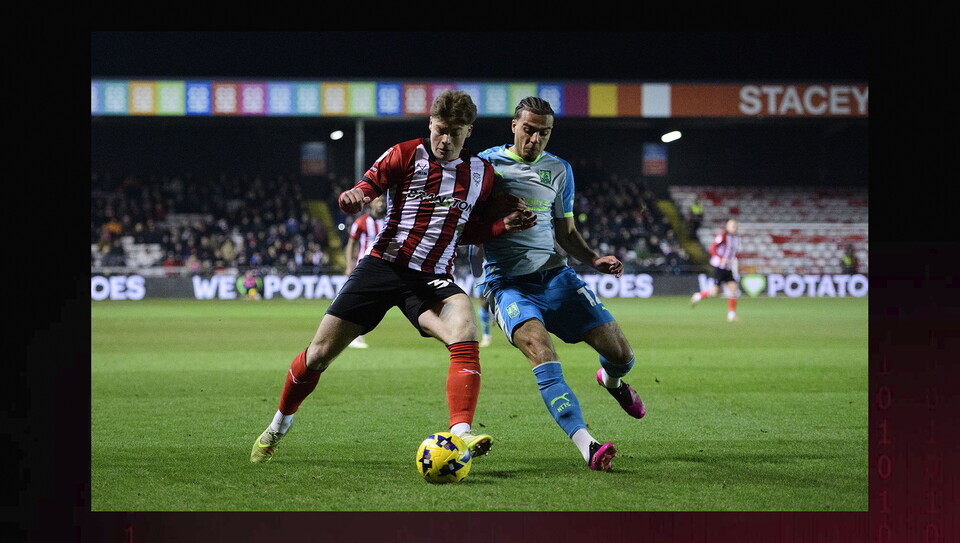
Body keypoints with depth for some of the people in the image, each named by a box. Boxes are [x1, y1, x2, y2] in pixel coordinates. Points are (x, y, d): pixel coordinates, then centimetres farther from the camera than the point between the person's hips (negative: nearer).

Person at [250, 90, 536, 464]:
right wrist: (353, 197, -29)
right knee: (320, 353, 1)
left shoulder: (481, 173, 7)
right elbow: (365, 189, -5)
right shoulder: (404, 155, -3)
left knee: (465, 335, -31)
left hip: (433, 279, 1)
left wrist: (504, 225, -1)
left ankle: (460, 433, -37)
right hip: (383, 266, -1)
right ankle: (279, 426, 26)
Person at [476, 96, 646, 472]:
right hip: (507, 282, -4)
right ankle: (587, 447, -40)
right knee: (541, 351, -31)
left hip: (555, 275, 4)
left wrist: (594, 259, 3)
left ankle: (611, 381, 37)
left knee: (620, 354, -3)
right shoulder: (486, 163, 2)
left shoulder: (559, 170, 13)